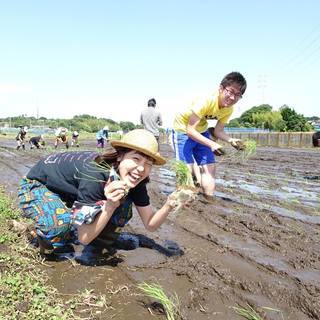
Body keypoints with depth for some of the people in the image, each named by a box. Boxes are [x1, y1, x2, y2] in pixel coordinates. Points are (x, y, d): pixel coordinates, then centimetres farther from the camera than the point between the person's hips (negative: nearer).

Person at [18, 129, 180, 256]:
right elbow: (83, 238, -33)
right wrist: (110, 205, -46)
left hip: (71, 192, 6)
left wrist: (168, 206, -32)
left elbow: (150, 224, -13)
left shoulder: (134, 181, -19)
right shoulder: (96, 175, -39)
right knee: (61, 224, -34)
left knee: (123, 207, -11)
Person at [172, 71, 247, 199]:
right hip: (183, 130, -6)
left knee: (209, 167, 3)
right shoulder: (205, 101, -33)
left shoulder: (229, 109, -12)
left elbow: (218, 131, -3)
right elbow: (190, 130, -33)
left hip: (201, 131, 7)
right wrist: (211, 144, -41)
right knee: (186, 170, -13)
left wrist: (231, 140, -22)